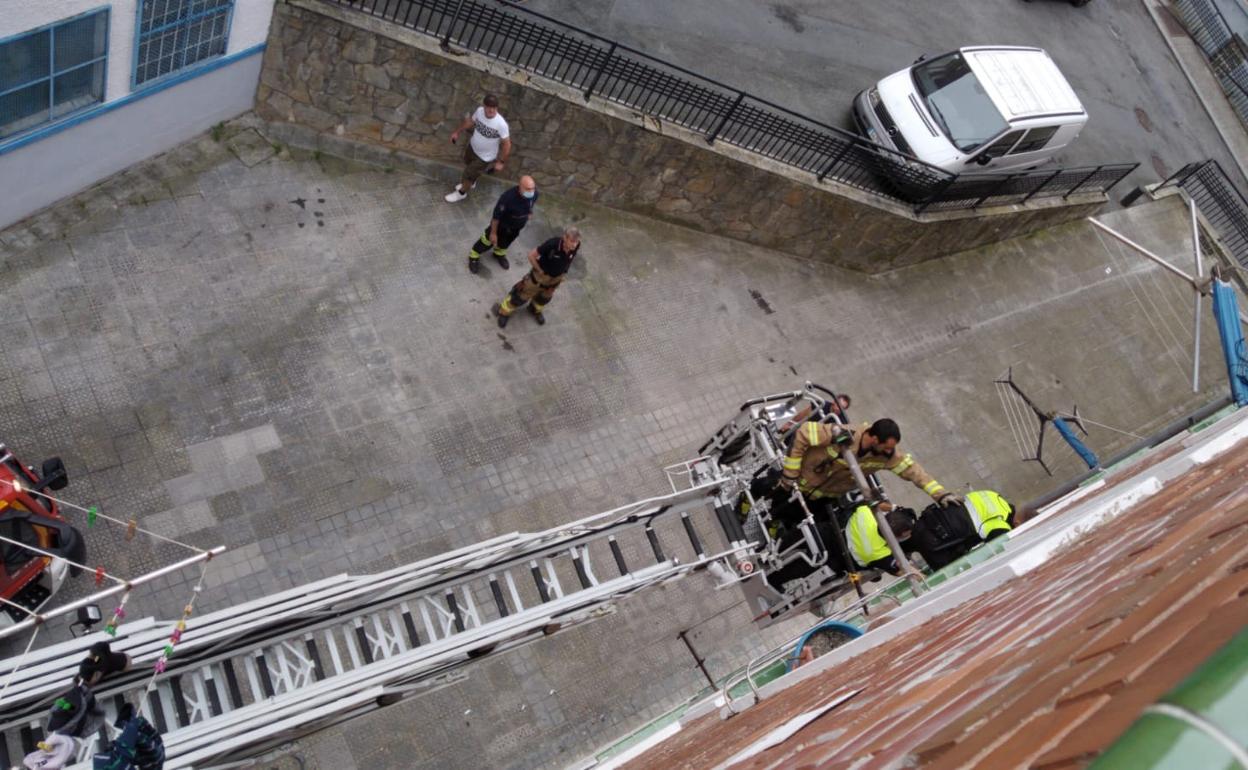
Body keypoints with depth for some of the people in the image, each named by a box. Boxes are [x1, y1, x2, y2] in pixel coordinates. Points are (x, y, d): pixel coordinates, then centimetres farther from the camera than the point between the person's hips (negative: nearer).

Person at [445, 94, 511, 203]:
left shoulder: (501, 124, -37)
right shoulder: (480, 110, -20)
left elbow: (506, 144, -24)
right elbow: (471, 121, 2)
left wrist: (501, 162, -19)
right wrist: (457, 132, 11)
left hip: (484, 157, -5)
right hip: (472, 147, 5)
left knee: (468, 175, 13)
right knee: (468, 165, 33)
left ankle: (461, 193, 45)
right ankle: (470, 183, 65)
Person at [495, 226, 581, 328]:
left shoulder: (576, 246, -25)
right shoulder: (552, 244, -39)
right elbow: (531, 255, -27)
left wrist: (563, 273, 5)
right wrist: (539, 271, -17)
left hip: (556, 278, 5)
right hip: (541, 275, -4)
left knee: (545, 297, 29)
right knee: (523, 294, 12)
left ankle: (536, 310, 59)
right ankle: (504, 311, 34)